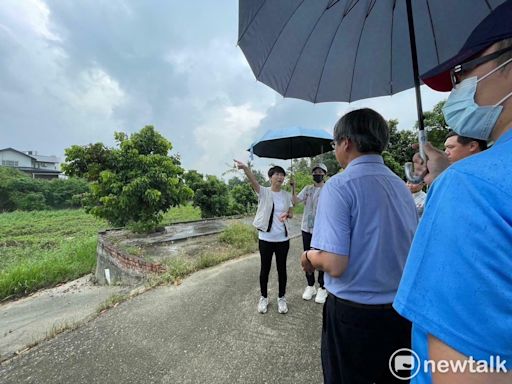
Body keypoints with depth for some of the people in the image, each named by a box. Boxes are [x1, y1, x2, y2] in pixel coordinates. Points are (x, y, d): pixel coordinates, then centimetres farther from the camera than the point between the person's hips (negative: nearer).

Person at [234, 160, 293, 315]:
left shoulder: (287, 195, 2)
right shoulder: (264, 192, -7)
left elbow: (291, 213, 12)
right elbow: (253, 181, -27)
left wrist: (287, 215, -13)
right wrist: (245, 168, -47)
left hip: (282, 239, 2)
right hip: (265, 238, -2)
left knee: (282, 268, 14)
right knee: (265, 269, 12)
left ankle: (281, 298, 34)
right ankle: (264, 298, 33)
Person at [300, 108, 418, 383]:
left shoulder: (340, 185, -21)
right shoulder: (401, 185, 2)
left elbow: (335, 265, -26)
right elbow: (409, 249, 12)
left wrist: (309, 256, -5)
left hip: (354, 312, -6)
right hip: (402, 310, 7)